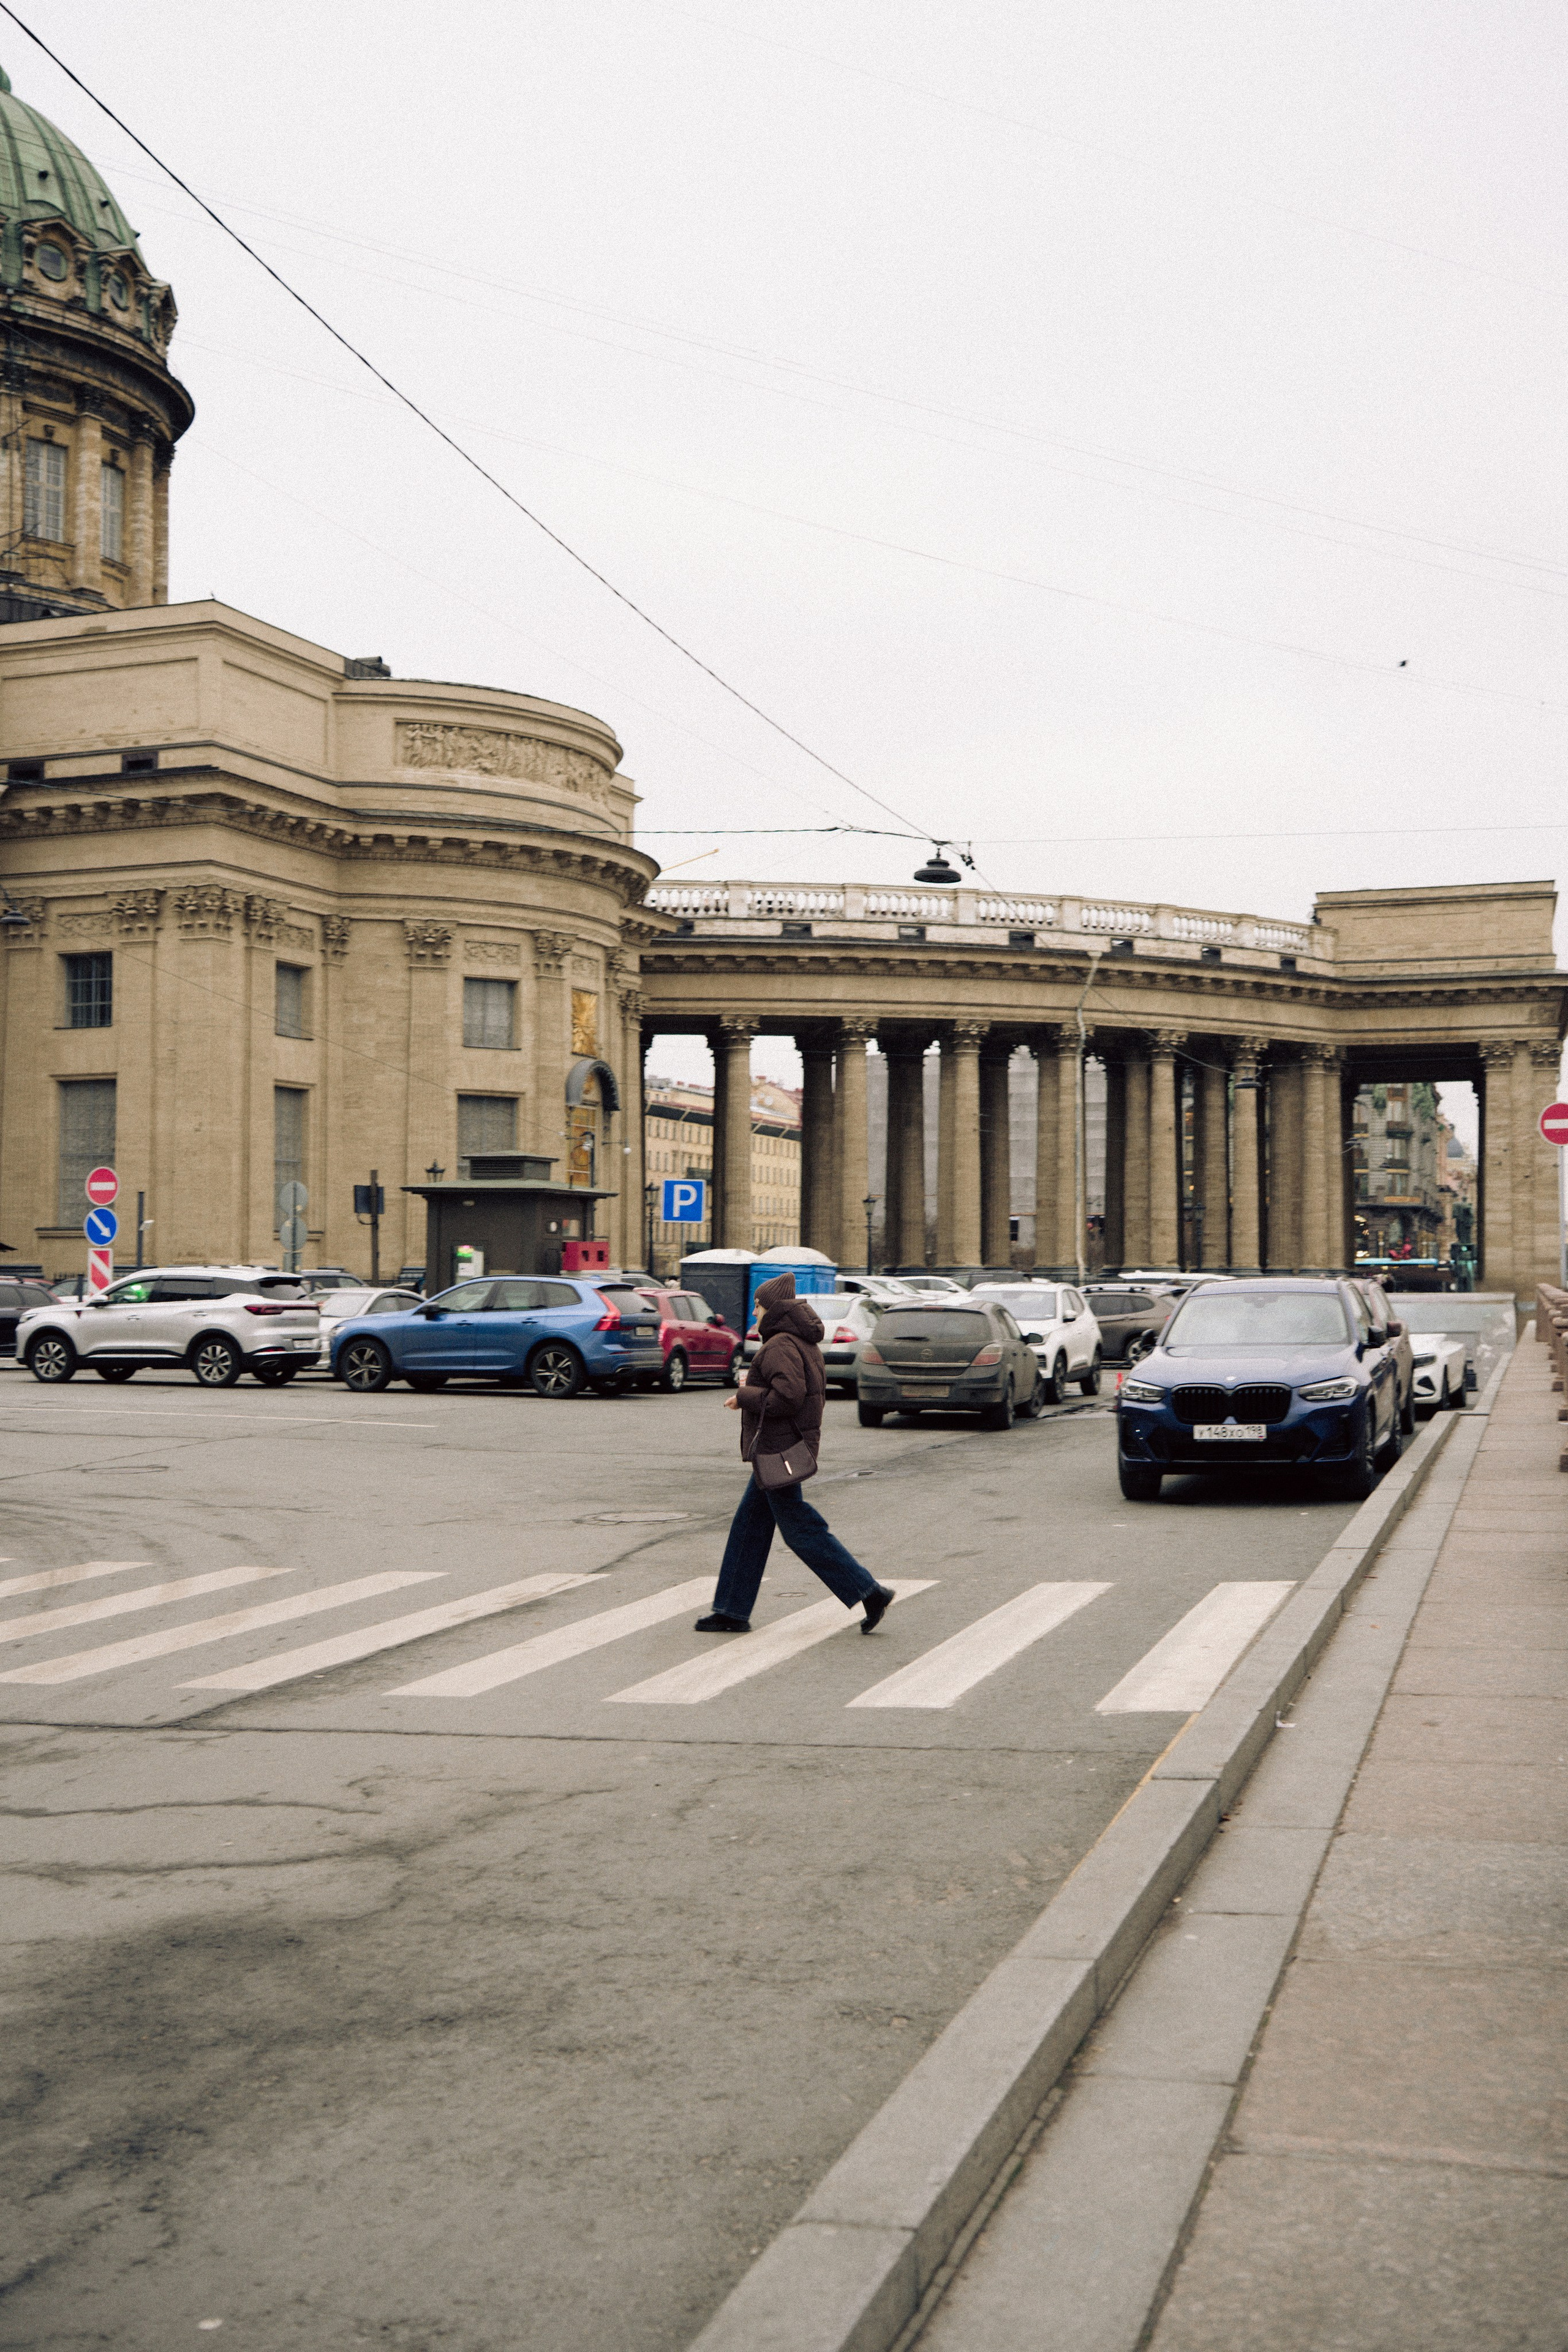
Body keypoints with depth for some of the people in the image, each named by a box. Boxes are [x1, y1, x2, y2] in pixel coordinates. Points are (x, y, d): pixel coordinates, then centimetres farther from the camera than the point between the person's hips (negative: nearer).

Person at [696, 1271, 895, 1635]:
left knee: (801, 1530, -6)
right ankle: (732, 1611, 19)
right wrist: (753, 1388, 10)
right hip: (781, 1451, 11)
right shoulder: (801, 1343, 14)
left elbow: (787, 1397, -29)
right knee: (748, 1527, 14)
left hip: (778, 1452, -11)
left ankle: (871, 1593, -4)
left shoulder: (780, 1346, -18)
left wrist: (744, 1396, -15)